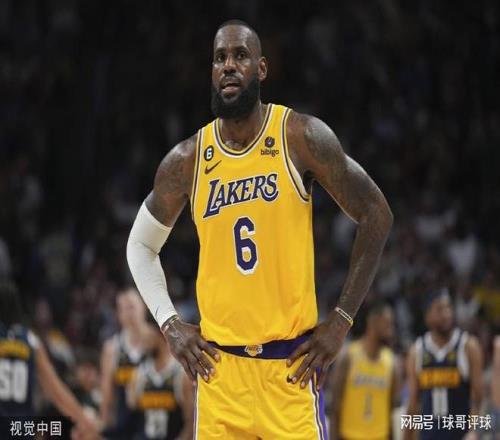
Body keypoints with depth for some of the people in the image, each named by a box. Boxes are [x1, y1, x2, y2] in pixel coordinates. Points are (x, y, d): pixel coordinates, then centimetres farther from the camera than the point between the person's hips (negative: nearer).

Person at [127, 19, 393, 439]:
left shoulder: (301, 137, -5)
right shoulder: (186, 160, 3)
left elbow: (376, 215, 0)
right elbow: (141, 246, 18)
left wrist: (341, 321, -2)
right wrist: (170, 324, 5)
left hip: (291, 364, -2)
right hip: (219, 365, 2)